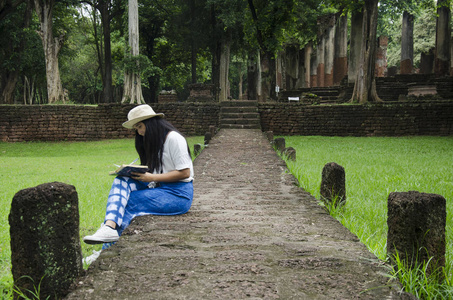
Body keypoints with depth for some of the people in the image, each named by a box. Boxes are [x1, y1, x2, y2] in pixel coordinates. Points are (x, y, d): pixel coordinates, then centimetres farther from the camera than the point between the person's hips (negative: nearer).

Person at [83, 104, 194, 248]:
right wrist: (135, 173, -4)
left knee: (129, 201, -21)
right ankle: (109, 226, -35)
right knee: (122, 181, -15)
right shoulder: (153, 141, 18)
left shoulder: (174, 138, -10)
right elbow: (154, 171, 16)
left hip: (178, 193, -8)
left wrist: (152, 178, -17)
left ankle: (108, 249, -19)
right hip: (158, 187, 8)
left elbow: (185, 172, -16)